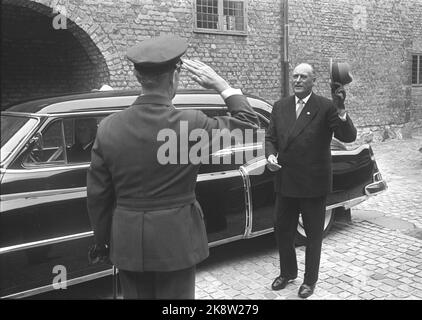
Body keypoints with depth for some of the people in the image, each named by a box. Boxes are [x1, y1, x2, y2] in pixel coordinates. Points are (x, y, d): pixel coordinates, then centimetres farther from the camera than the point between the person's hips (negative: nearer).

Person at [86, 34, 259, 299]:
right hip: (175, 240, -3)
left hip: (127, 242, 3)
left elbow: (98, 196, 0)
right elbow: (249, 125, -2)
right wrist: (222, 84, 2)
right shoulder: (190, 124, -16)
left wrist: (102, 242, 13)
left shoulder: (109, 128, -7)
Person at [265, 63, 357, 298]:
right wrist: (270, 155, -11)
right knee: (282, 230, 16)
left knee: (314, 234, 12)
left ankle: (310, 279, 32)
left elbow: (349, 137, -18)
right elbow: (270, 137, 9)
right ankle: (288, 272, 39)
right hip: (286, 182, 4)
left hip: (314, 184, -4)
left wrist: (341, 109, -33)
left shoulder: (326, 107, -10)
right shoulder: (280, 107, 4)